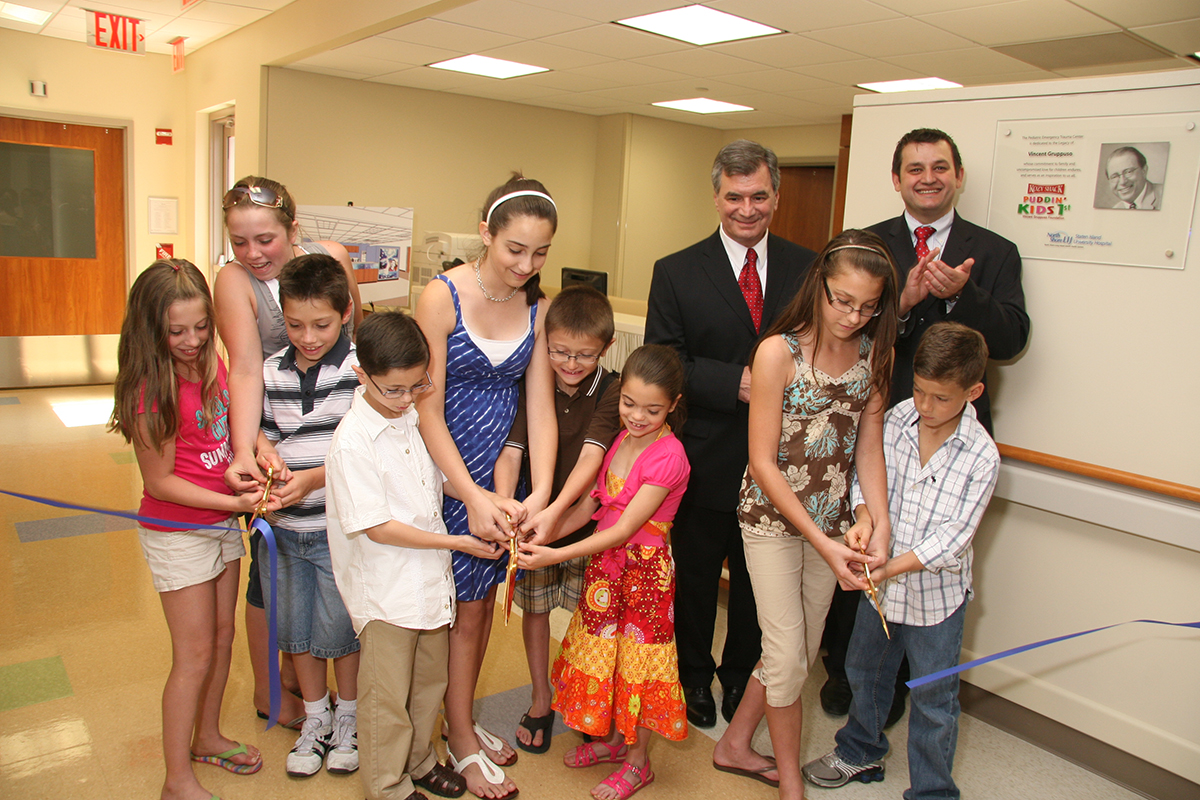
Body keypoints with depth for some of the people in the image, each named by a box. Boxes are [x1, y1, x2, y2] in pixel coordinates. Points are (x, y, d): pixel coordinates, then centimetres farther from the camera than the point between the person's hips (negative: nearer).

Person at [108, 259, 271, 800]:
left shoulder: (213, 364, -3)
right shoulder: (152, 390, -23)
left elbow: (235, 421, 10)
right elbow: (159, 480, -19)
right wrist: (234, 502, -24)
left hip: (222, 522, 7)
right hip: (177, 532, -7)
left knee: (222, 636, 19)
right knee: (194, 654, 2)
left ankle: (207, 736, 40)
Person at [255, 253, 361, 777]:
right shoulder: (271, 372, 2)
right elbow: (266, 439, 9)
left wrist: (313, 478, -25)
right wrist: (266, 467, -12)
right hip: (282, 527, 5)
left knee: (338, 628, 9)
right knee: (296, 627, 18)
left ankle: (348, 717, 35)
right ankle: (315, 717, 40)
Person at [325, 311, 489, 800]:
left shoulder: (414, 417, 2)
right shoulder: (352, 440, -20)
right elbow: (376, 527, -21)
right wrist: (454, 542, -19)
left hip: (429, 577, 7)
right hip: (385, 590, -7)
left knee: (430, 678, 21)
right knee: (387, 696, 9)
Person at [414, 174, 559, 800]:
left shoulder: (538, 307, -2)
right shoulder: (442, 297, -16)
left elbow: (540, 407, -5)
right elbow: (428, 409, -17)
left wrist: (540, 494, -17)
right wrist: (473, 495, -23)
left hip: (504, 473, 5)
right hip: (446, 471, -5)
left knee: (483, 598, 16)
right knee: (464, 603, 5)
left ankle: (463, 720, 37)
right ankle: (462, 741, 26)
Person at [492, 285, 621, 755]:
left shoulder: (611, 393, -15)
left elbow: (590, 457, -27)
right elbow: (511, 452, -16)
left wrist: (554, 511, -40)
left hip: (586, 519, -2)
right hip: (534, 519, 2)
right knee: (535, 606, 14)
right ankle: (541, 701, 35)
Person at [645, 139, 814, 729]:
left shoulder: (808, 268, 4)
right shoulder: (677, 272, -3)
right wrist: (735, 383, -21)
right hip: (707, 456, -2)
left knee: (758, 577, 17)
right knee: (696, 575, 15)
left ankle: (741, 675, 40)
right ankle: (693, 676, 38)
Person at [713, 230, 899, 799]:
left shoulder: (874, 354, -3)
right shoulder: (779, 351, -17)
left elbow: (869, 448, 2)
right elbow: (763, 462, -16)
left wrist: (880, 526, -12)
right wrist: (822, 543, -20)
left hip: (833, 521, 5)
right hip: (772, 519, -5)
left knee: (800, 654, 15)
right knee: (788, 657, 0)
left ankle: (734, 745, 37)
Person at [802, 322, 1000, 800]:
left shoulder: (981, 456, -19)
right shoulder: (896, 420, -10)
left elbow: (952, 535, -20)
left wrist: (893, 565, -31)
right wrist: (865, 519, -27)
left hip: (936, 593, -4)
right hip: (881, 584, 4)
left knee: (933, 699, 12)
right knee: (864, 671, 23)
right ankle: (861, 753, 49)